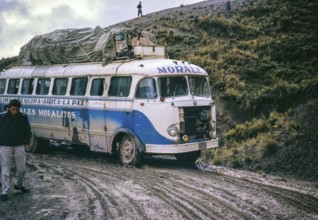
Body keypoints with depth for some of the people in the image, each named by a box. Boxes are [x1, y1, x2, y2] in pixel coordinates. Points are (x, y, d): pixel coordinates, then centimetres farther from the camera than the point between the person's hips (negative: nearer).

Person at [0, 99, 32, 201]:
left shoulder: (23, 117, -1)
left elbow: (27, 130, 9)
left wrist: (28, 139, -3)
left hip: (19, 147, 3)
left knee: (21, 169, 12)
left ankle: (19, 185, 37)